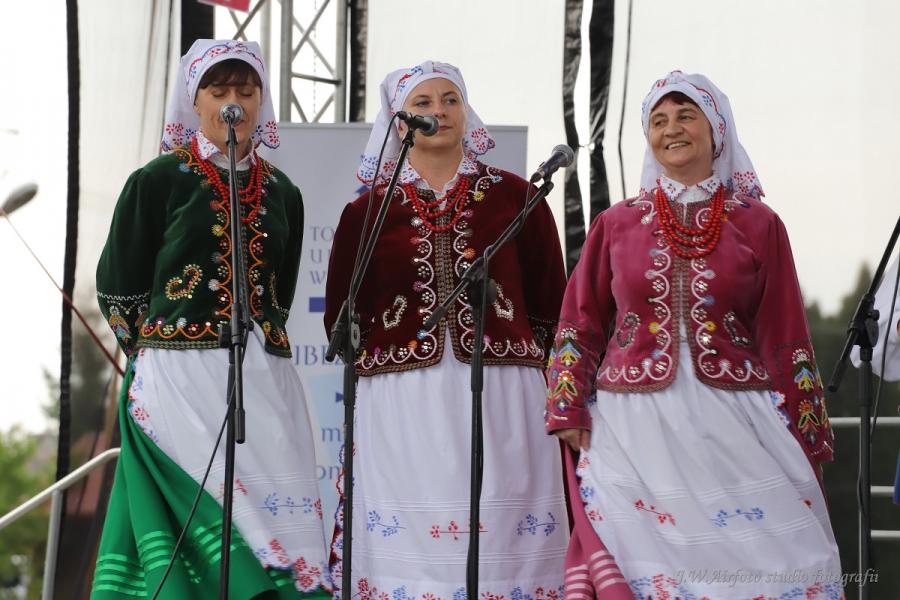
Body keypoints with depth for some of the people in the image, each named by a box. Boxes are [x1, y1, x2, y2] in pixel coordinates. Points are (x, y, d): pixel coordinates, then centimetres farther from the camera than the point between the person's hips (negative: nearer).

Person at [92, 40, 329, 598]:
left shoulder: (281, 191, 14)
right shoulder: (157, 181, 2)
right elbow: (118, 291, 5)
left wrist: (260, 343, 16)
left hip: (267, 379, 4)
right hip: (182, 379, -4)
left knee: (279, 525, -5)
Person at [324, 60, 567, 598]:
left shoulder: (513, 196, 9)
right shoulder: (368, 211, 10)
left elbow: (552, 302, 11)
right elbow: (341, 319, 12)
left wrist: (517, 354, 3)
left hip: (503, 401, 0)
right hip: (402, 406, 0)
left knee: (502, 540, -4)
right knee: (405, 544, -4)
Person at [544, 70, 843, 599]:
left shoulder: (758, 226, 5)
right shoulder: (616, 225, 8)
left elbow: (785, 338, 5)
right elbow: (581, 327, 13)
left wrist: (806, 439, 5)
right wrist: (569, 412, 4)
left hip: (734, 427, -1)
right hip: (635, 430, 1)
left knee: (760, 557, -8)